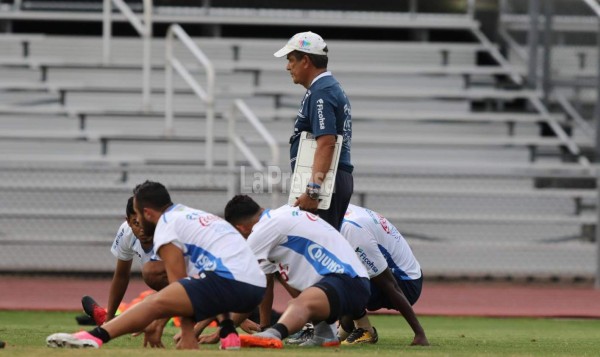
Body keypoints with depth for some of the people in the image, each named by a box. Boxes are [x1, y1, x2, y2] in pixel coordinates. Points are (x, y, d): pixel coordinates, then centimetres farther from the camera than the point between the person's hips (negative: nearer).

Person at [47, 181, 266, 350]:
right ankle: (228, 333, 17)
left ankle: (96, 337, -28)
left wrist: (187, 335, -2)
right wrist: (160, 322, 32)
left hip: (230, 282, -9)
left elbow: (178, 284, -2)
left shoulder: (166, 226, 2)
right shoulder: (193, 216, 28)